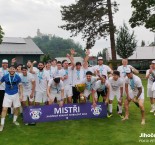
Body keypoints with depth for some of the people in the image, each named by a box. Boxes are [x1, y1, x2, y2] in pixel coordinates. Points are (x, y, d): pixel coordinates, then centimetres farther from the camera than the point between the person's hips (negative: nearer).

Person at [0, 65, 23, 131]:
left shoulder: (17, 77, -6)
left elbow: (20, 86, 2)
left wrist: (21, 95, -3)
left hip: (15, 94, 1)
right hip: (7, 95, -1)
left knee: (16, 108, 10)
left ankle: (14, 120, 32)